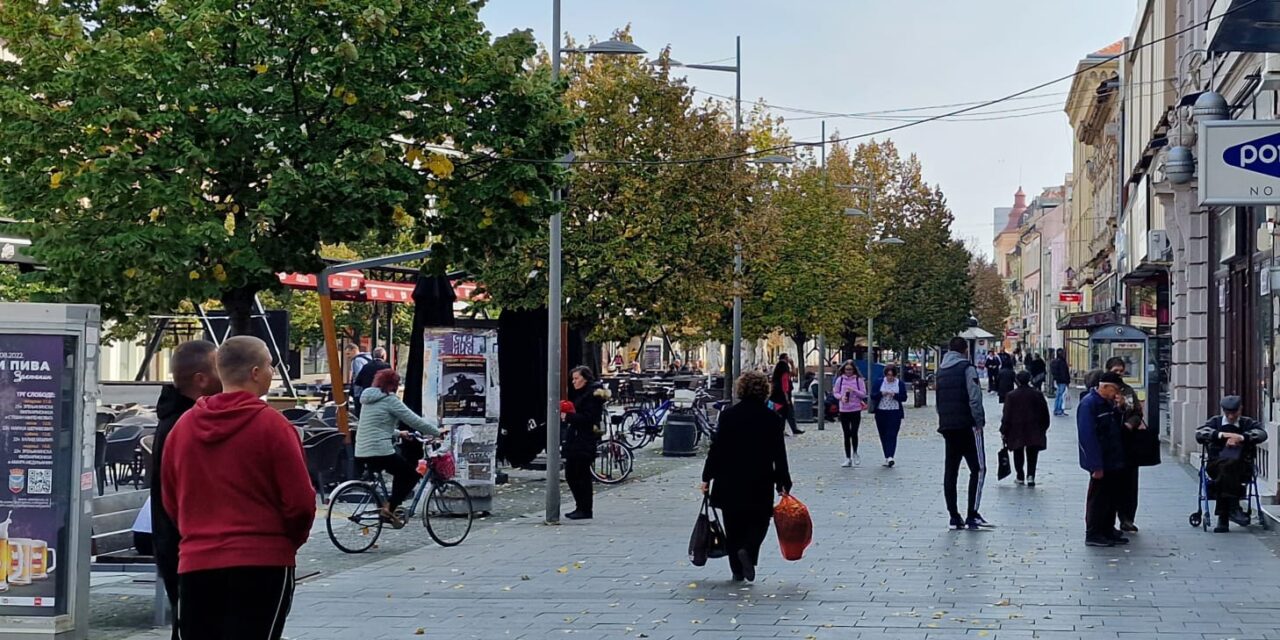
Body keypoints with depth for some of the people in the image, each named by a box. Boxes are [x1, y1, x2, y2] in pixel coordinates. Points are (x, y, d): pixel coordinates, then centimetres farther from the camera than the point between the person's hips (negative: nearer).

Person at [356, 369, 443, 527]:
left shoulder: (369, 399, 18)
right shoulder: (390, 400, -8)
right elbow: (415, 421, -8)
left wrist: (398, 433, 36)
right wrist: (437, 432, 3)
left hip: (361, 454, 9)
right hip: (380, 452, -9)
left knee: (401, 471, 27)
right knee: (412, 475, 8)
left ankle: (392, 504, 20)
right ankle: (389, 508, -5)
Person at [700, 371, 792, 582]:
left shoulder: (728, 415, -3)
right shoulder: (772, 418, -4)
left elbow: (717, 448, -3)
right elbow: (779, 454, -3)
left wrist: (707, 477, 4)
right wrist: (783, 484, 3)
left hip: (729, 481, 1)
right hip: (760, 482, -1)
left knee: (734, 525, 11)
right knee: (759, 521, 12)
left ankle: (737, 570, 14)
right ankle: (748, 550, -16)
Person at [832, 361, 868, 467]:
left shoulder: (859, 380, -1)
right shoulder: (840, 379, 5)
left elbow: (863, 394, -2)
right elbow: (835, 392, 10)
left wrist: (854, 390, -16)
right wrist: (841, 397, -10)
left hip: (856, 410, -2)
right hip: (843, 410, 2)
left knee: (854, 433, -9)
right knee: (846, 435, 5)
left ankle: (855, 453, 17)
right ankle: (848, 458, 13)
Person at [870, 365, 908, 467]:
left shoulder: (900, 383, 3)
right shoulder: (879, 382, 5)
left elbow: (904, 397, -1)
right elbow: (872, 395, 1)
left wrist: (895, 395, -19)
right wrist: (881, 394, -18)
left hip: (895, 413, -2)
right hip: (881, 412, 2)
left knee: (892, 435, -12)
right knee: (883, 435, 6)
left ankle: (890, 457, -20)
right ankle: (887, 457, 15)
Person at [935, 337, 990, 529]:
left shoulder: (941, 371, 15)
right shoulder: (967, 368, -7)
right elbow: (974, 399, -16)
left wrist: (944, 421, 15)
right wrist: (979, 421, -10)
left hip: (947, 426, 7)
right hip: (967, 426, -7)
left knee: (950, 471, 8)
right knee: (978, 469, -2)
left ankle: (954, 516, 8)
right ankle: (972, 515, -9)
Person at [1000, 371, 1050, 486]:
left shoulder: (1011, 395, -8)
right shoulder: (1037, 394, -2)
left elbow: (1007, 415, -7)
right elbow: (1045, 413, 5)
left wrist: (1003, 431, -1)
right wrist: (1044, 427, 17)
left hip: (1016, 430, -1)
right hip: (1034, 431, 1)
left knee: (1018, 454, 13)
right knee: (1032, 454, 5)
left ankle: (1020, 477, 18)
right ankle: (1030, 476, -9)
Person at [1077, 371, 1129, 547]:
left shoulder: (1108, 403, 12)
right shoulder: (1089, 404, -18)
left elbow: (1116, 429, 24)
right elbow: (1087, 436, -23)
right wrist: (1096, 466, -25)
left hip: (1113, 462, 9)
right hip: (1101, 464, -9)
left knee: (1112, 496, 14)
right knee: (1098, 498, -1)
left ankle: (1108, 531, 24)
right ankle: (1093, 534, 7)